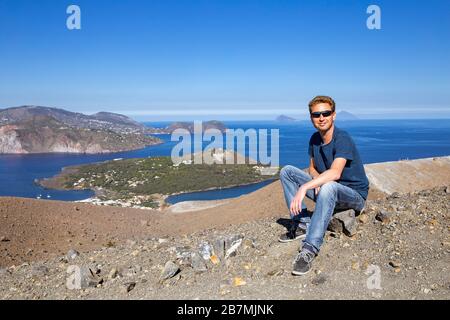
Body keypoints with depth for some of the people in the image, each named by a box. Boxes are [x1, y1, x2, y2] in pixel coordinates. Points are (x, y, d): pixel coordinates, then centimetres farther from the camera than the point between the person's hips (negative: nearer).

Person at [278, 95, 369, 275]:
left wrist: (304, 188, -43)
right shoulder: (315, 139, 2)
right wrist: (317, 180, -9)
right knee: (286, 171, -2)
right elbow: (313, 168, 14)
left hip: (355, 196, -7)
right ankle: (302, 225, -9)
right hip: (326, 191, 8)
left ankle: (309, 249, -41)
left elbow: (335, 173, -37)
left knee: (328, 187, -42)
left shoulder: (343, 139, -22)